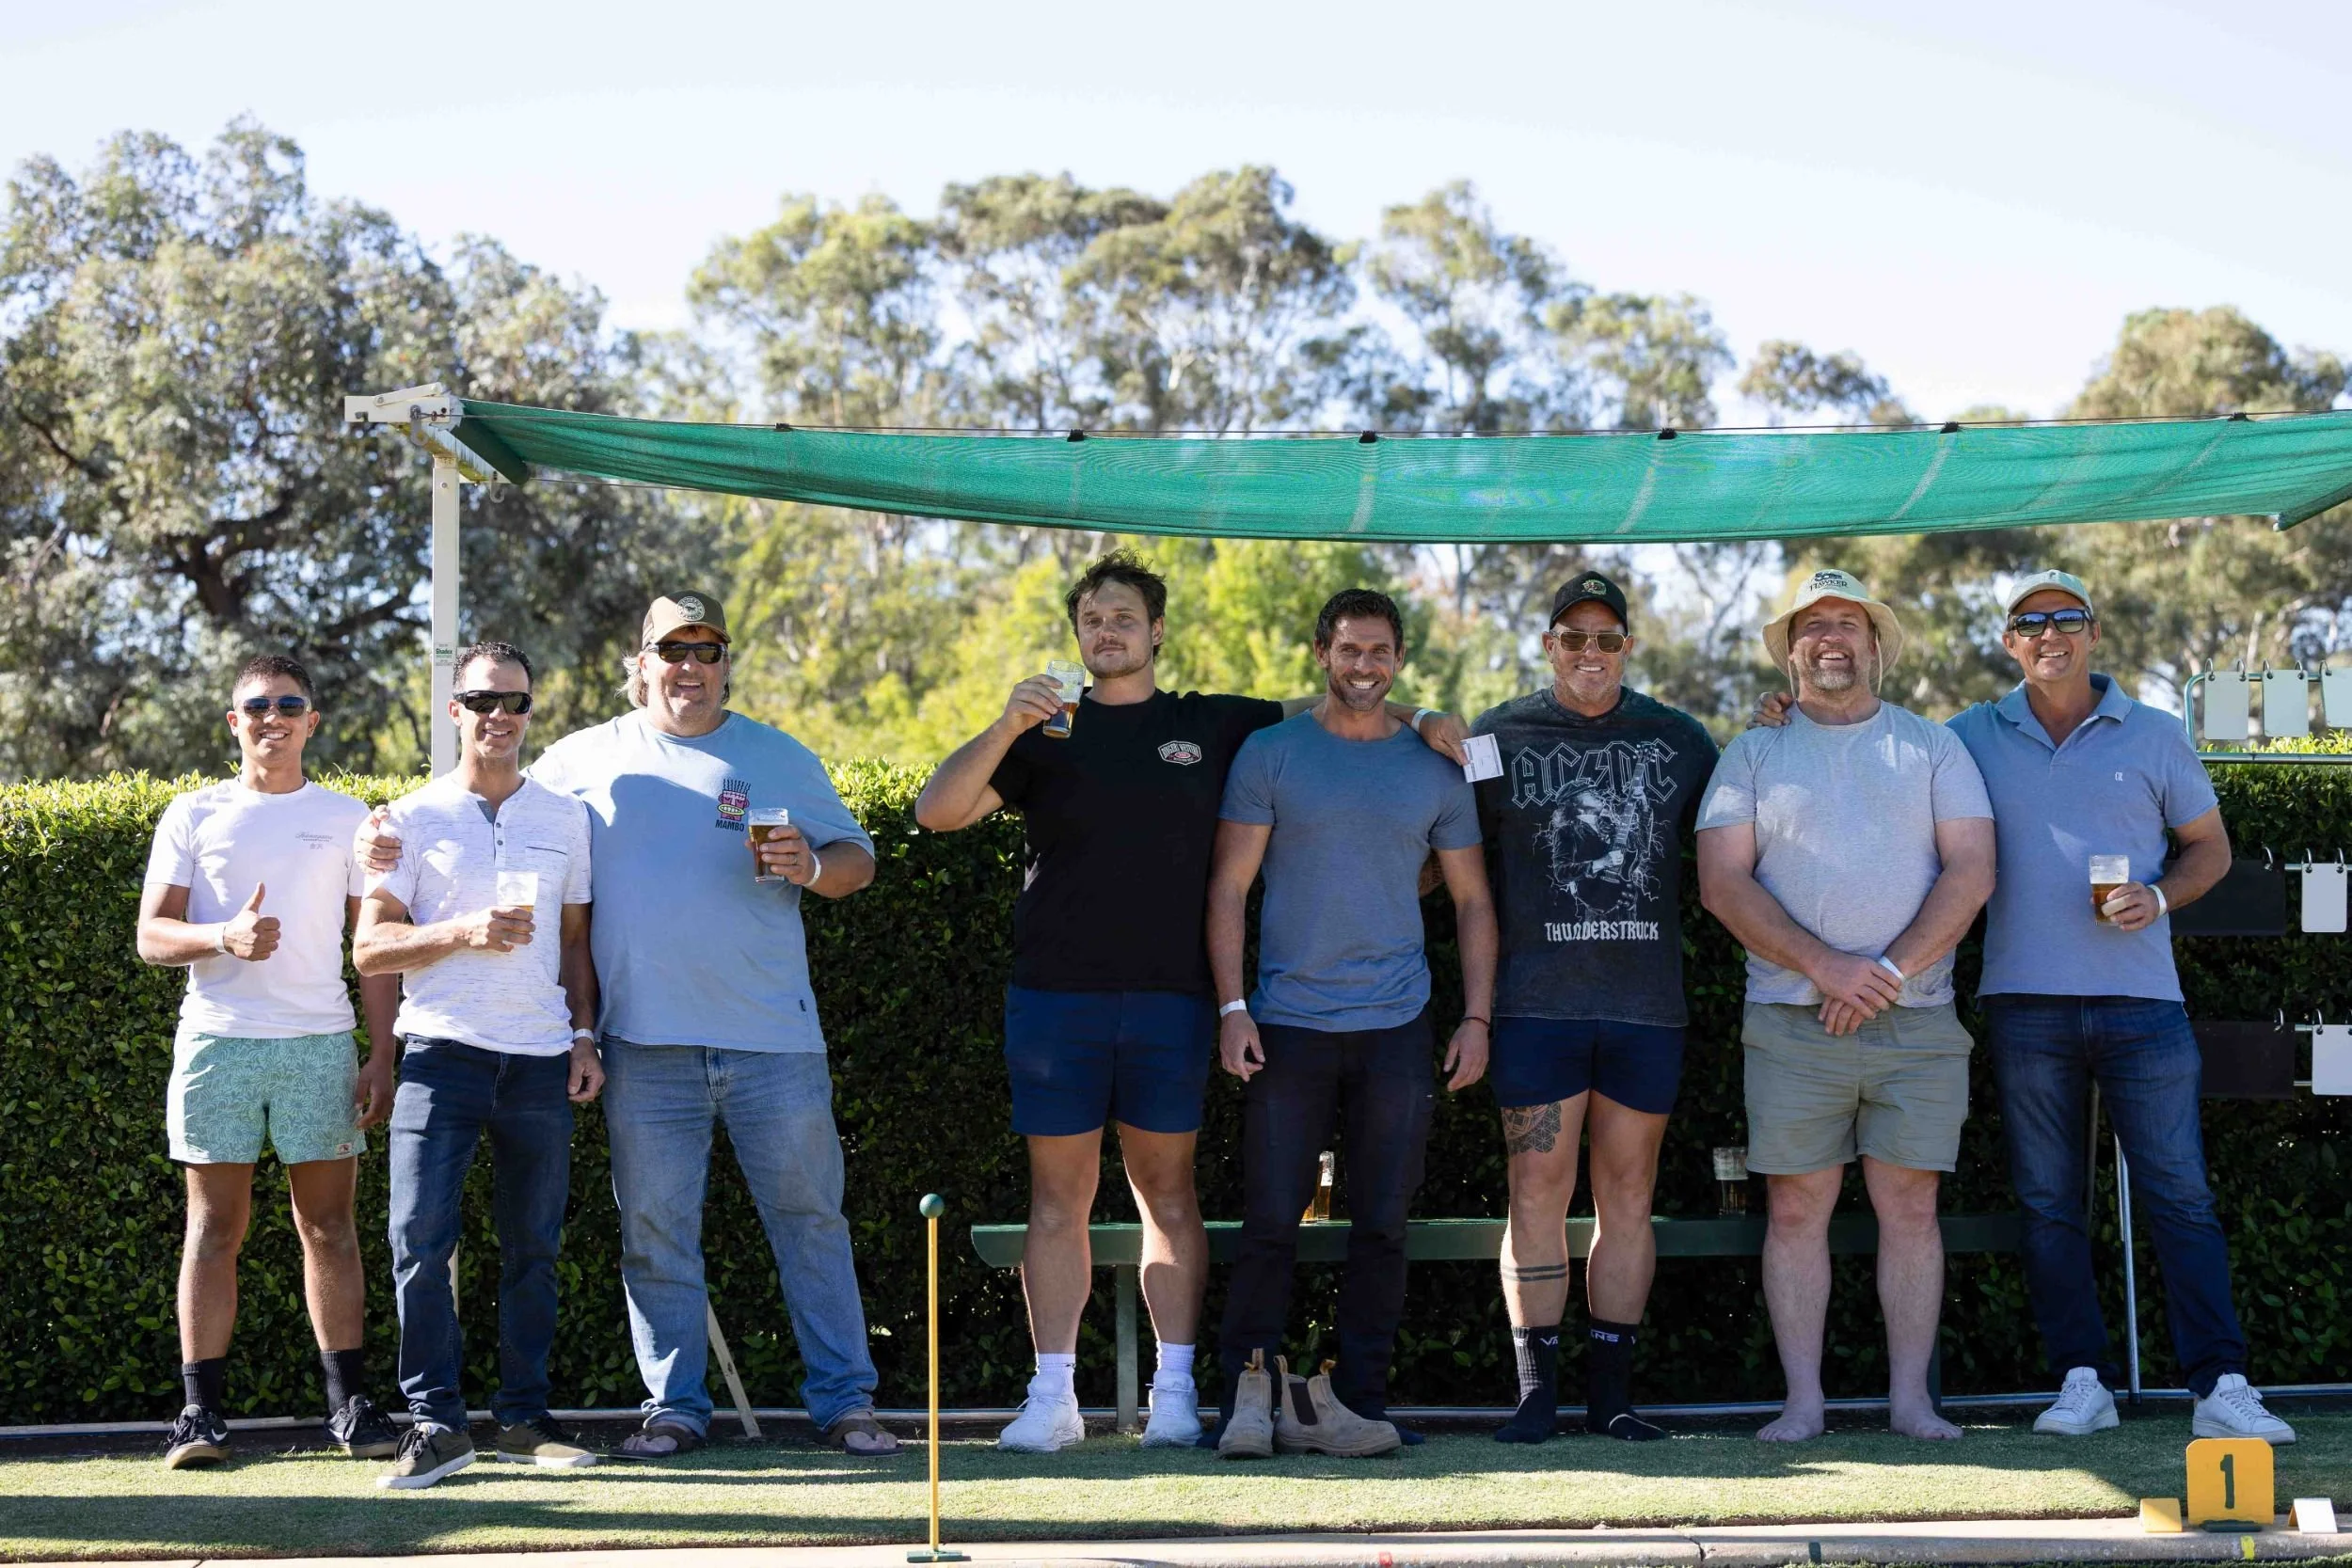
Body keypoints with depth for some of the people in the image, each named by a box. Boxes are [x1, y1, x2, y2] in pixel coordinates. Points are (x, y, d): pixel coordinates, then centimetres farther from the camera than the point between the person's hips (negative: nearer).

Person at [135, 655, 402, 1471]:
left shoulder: (346, 818, 11)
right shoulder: (193, 815, 10)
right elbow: (152, 934, 4)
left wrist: (382, 1056, 1)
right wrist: (223, 936, -16)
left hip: (320, 1041, 0)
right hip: (217, 1037, 0)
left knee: (329, 1226, 0)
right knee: (214, 1226, -1)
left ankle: (349, 1402, 4)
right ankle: (201, 1410, 1)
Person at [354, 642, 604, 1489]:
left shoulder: (565, 817, 14)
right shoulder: (413, 820, 4)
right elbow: (370, 947, -1)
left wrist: (584, 1035, 8)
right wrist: (463, 932, -15)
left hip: (540, 1057, 3)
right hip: (443, 1050, -3)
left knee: (533, 1245, 5)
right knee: (420, 1237, -11)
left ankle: (524, 1417, 13)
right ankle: (436, 1421, -5)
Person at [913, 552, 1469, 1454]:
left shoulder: (1211, 727, 11)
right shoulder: (1047, 734, 10)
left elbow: (1322, 710, 23)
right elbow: (938, 812, 0)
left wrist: (1417, 719, 9)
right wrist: (1007, 727, -12)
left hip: (1170, 1002, 0)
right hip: (1056, 997, 0)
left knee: (1166, 1191, 3)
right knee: (1059, 1194, 1)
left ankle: (1174, 1391, 7)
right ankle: (1052, 1397, 4)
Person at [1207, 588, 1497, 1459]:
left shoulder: (1434, 767, 10)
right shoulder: (1270, 753, 4)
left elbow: (1472, 900, 14)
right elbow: (1229, 888, 3)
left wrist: (1477, 1017, 5)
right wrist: (1231, 1005, -7)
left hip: (1397, 1027, 2)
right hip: (1287, 1025, -2)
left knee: (1381, 1225, 2)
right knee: (1270, 1221, -4)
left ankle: (1354, 1401, 9)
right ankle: (1249, 1395, 6)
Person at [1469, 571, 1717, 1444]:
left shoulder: (1678, 740, 13)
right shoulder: (1498, 737, 9)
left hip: (1646, 1003, 2)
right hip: (1538, 1002, -2)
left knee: (1627, 1195, 5)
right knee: (1538, 1192, -4)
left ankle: (1611, 1389, 10)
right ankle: (1536, 1389, 1)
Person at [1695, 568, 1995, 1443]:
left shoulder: (1932, 747, 10)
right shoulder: (1753, 755, 10)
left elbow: (1972, 871, 1)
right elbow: (1722, 884, 0)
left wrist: (1891, 971, -11)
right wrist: (1823, 966, -12)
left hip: (1917, 1022, 0)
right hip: (1791, 1025, 0)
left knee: (1909, 1206, 1)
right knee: (1796, 1209, 0)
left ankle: (1911, 1398, 6)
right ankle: (1802, 1400, 5)